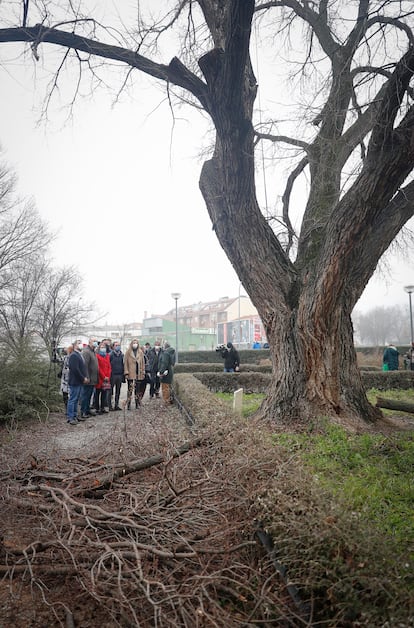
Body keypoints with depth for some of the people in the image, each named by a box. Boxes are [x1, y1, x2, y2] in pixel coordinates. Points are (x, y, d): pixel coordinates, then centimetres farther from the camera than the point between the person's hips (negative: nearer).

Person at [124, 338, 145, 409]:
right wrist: (126, 373, -8)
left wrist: (143, 372, 7)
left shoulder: (140, 352, 10)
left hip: (139, 374, 3)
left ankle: (137, 403, 16)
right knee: (130, 389, -5)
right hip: (130, 374, -3)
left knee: (137, 389, 9)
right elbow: (125, 363, -2)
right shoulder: (128, 352, 0)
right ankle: (128, 404, 0)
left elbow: (143, 363, 12)